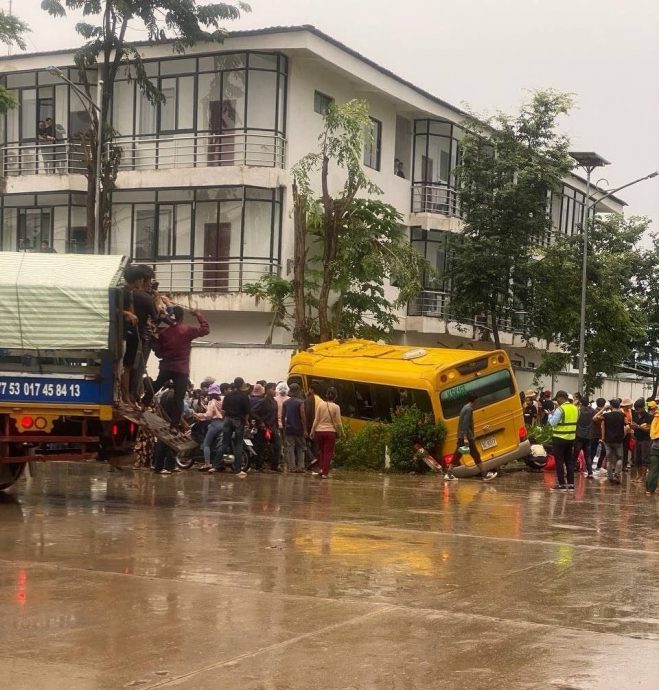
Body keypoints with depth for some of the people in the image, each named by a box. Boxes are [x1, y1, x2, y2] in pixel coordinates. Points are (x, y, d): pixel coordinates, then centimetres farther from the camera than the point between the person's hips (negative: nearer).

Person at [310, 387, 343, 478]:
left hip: (319, 431, 2)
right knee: (328, 453, 5)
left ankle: (321, 470, 12)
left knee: (322, 451, 19)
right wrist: (341, 432, 10)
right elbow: (338, 423, -5)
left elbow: (316, 420, -1)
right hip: (330, 432, -2)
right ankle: (325, 473, 2)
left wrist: (312, 431, 8)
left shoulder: (320, 404, -3)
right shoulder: (336, 407, -8)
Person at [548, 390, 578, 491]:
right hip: (571, 437, 7)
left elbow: (553, 422, -16)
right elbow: (574, 421, 14)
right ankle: (571, 484, 12)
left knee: (559, 461, 0)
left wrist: (550, 415, 2)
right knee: (569, 461, 12)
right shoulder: (575, 408, 8)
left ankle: (561, 484, 0)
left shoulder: (560, 409, -15)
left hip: (559, 438, -7)